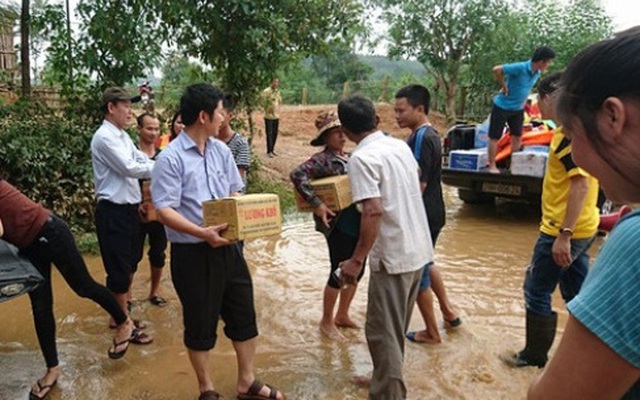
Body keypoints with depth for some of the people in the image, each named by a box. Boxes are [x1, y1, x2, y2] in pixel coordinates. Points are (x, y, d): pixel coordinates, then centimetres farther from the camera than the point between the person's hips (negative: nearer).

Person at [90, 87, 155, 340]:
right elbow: (129, 168, -22)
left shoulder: (123, 136, 14)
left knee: (128, 265, 18)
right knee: (119, 269, 1)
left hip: (128, 208, 10)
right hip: (113, 212, -10)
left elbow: (143, 160, 8)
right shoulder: (104, 137, -15)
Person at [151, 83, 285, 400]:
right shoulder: (170, 158, -14)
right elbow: (164, 210, -18)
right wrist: (202, 233, -30)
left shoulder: (221, 150, 5)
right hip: (192, 253, -6)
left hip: (227, 247, 6)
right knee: (200, 324, 10)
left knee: (243, 315, 14)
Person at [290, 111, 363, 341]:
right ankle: (326, 322, 20)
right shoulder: (322, 159, -12)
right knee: (339, 273, 1)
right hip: (338, 224, -8)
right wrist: (316, 204, -30)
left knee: (356, 271, 15)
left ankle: (342, 315, 33)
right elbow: (297, 175, -28)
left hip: (358, 222, 8)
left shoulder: (349, 158, 11)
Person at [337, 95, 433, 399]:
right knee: (395, 327, 22)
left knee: (382, 332, 3)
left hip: (393, 255, -9)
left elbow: (374, 212, -26)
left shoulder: (361, 158, -17)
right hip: (418, 249, 9)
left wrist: (356, 260, -22)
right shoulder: (401, 146, 7)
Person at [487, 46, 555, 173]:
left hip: (518, 109, 8)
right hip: (502, 106, -8)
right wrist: (504, 87, -19)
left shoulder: (537, 73, -1)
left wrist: (523, 101, 10)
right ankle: (492, 166, 7)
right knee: (495, 137, 0)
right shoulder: (520, 68, -25)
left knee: (517, 136, 10)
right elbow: (496, 70, -27)